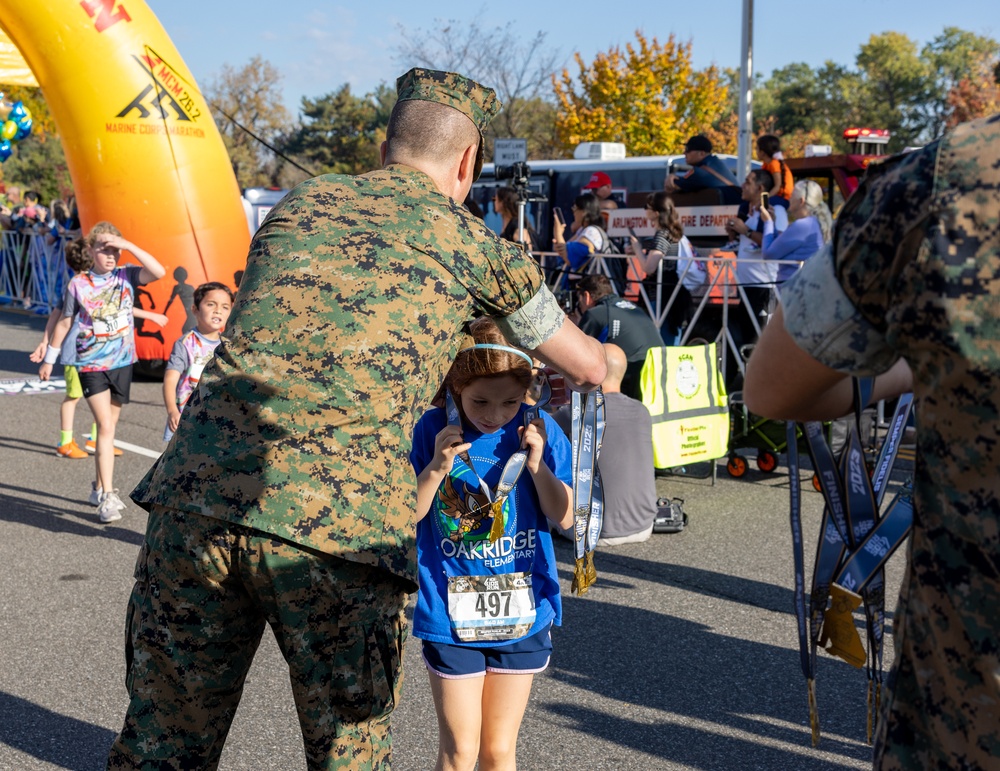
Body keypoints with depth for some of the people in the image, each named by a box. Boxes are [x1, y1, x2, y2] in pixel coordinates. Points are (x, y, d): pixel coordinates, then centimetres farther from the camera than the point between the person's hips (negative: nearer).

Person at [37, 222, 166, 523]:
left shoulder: (126, 276, -1)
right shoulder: (78, 284, -4)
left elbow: (159, 272, -19)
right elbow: (64, 323, 6)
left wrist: (128, 245, -19)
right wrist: (49, 358, 11)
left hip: (122, 363, 3)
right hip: (91, 365, -3)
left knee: (108, 428, 13)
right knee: (105, 427, -13)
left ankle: (99, 488, 26)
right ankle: (108, 497, -16)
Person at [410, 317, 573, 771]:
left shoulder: (537, 430, -5)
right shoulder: (434, 431, -9)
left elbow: (564, 517, -5)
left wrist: (536, 463, -19)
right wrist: (438, 468, -23)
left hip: (523, 613, 2)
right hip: (451, 614, -2)